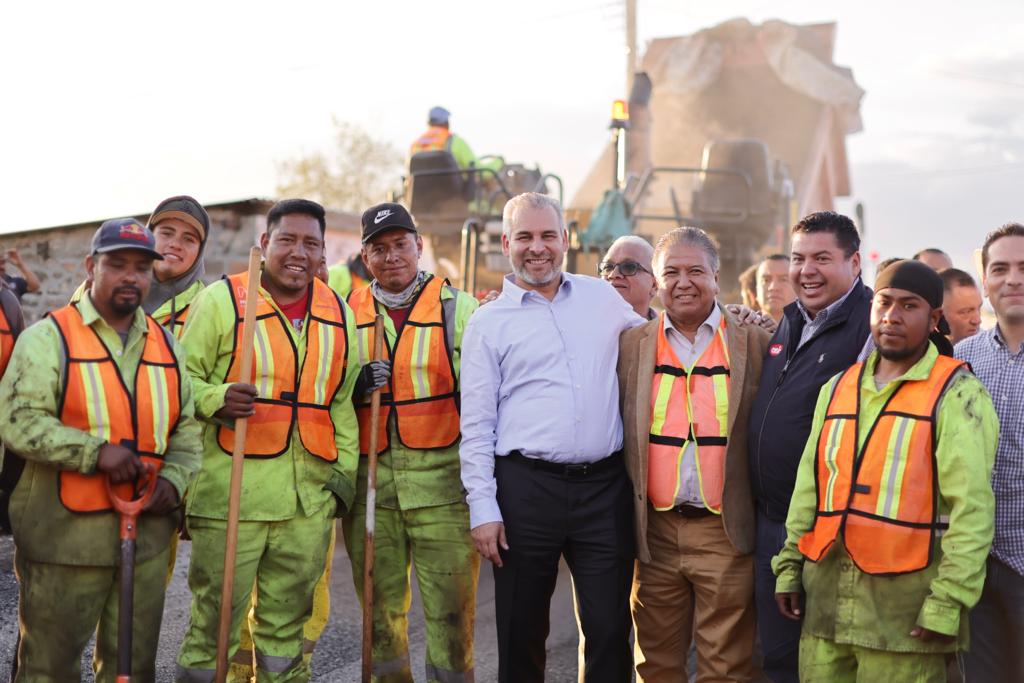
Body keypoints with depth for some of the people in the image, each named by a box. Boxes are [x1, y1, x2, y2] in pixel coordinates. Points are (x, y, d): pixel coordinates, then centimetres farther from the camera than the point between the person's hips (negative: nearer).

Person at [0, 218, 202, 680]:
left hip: (147, 535, 5)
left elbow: (187, 426, 16)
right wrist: (96, 451, -22)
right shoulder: (48, 337, -5)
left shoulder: (165, 344, 12)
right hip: (65, 536, -5)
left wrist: (174, 479, -2)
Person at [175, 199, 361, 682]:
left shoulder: (339, 313, 14)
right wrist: (214, 399, -19)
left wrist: (345, 470, 13)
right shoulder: (221, 300, 0)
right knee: (215, 616, 0)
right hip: (231, 492, -4)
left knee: (286, 624, 14)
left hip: (309, 498, 4)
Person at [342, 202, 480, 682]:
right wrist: (356, 386, -6)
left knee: (451, 612, -2)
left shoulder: (457, 306, 2)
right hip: (369, 483, 3)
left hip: (442, 479, -3)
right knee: (379, 611, 11)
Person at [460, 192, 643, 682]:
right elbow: (476, 426, 1)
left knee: (610, 628, 4)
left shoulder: (603, 297, 11)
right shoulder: (487, 323, 4)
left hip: (605, 485, 2)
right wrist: (482, 508, -6)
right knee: (521, 629, 7)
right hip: (526, 486, -2)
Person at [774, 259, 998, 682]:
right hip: (826, 591, 5)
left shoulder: (956, 394, -4)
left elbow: (971, 508, -11)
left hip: (905, 600, -5)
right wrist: (790, 565, 12)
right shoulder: (838, 388, 14)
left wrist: (949, 600, -16)